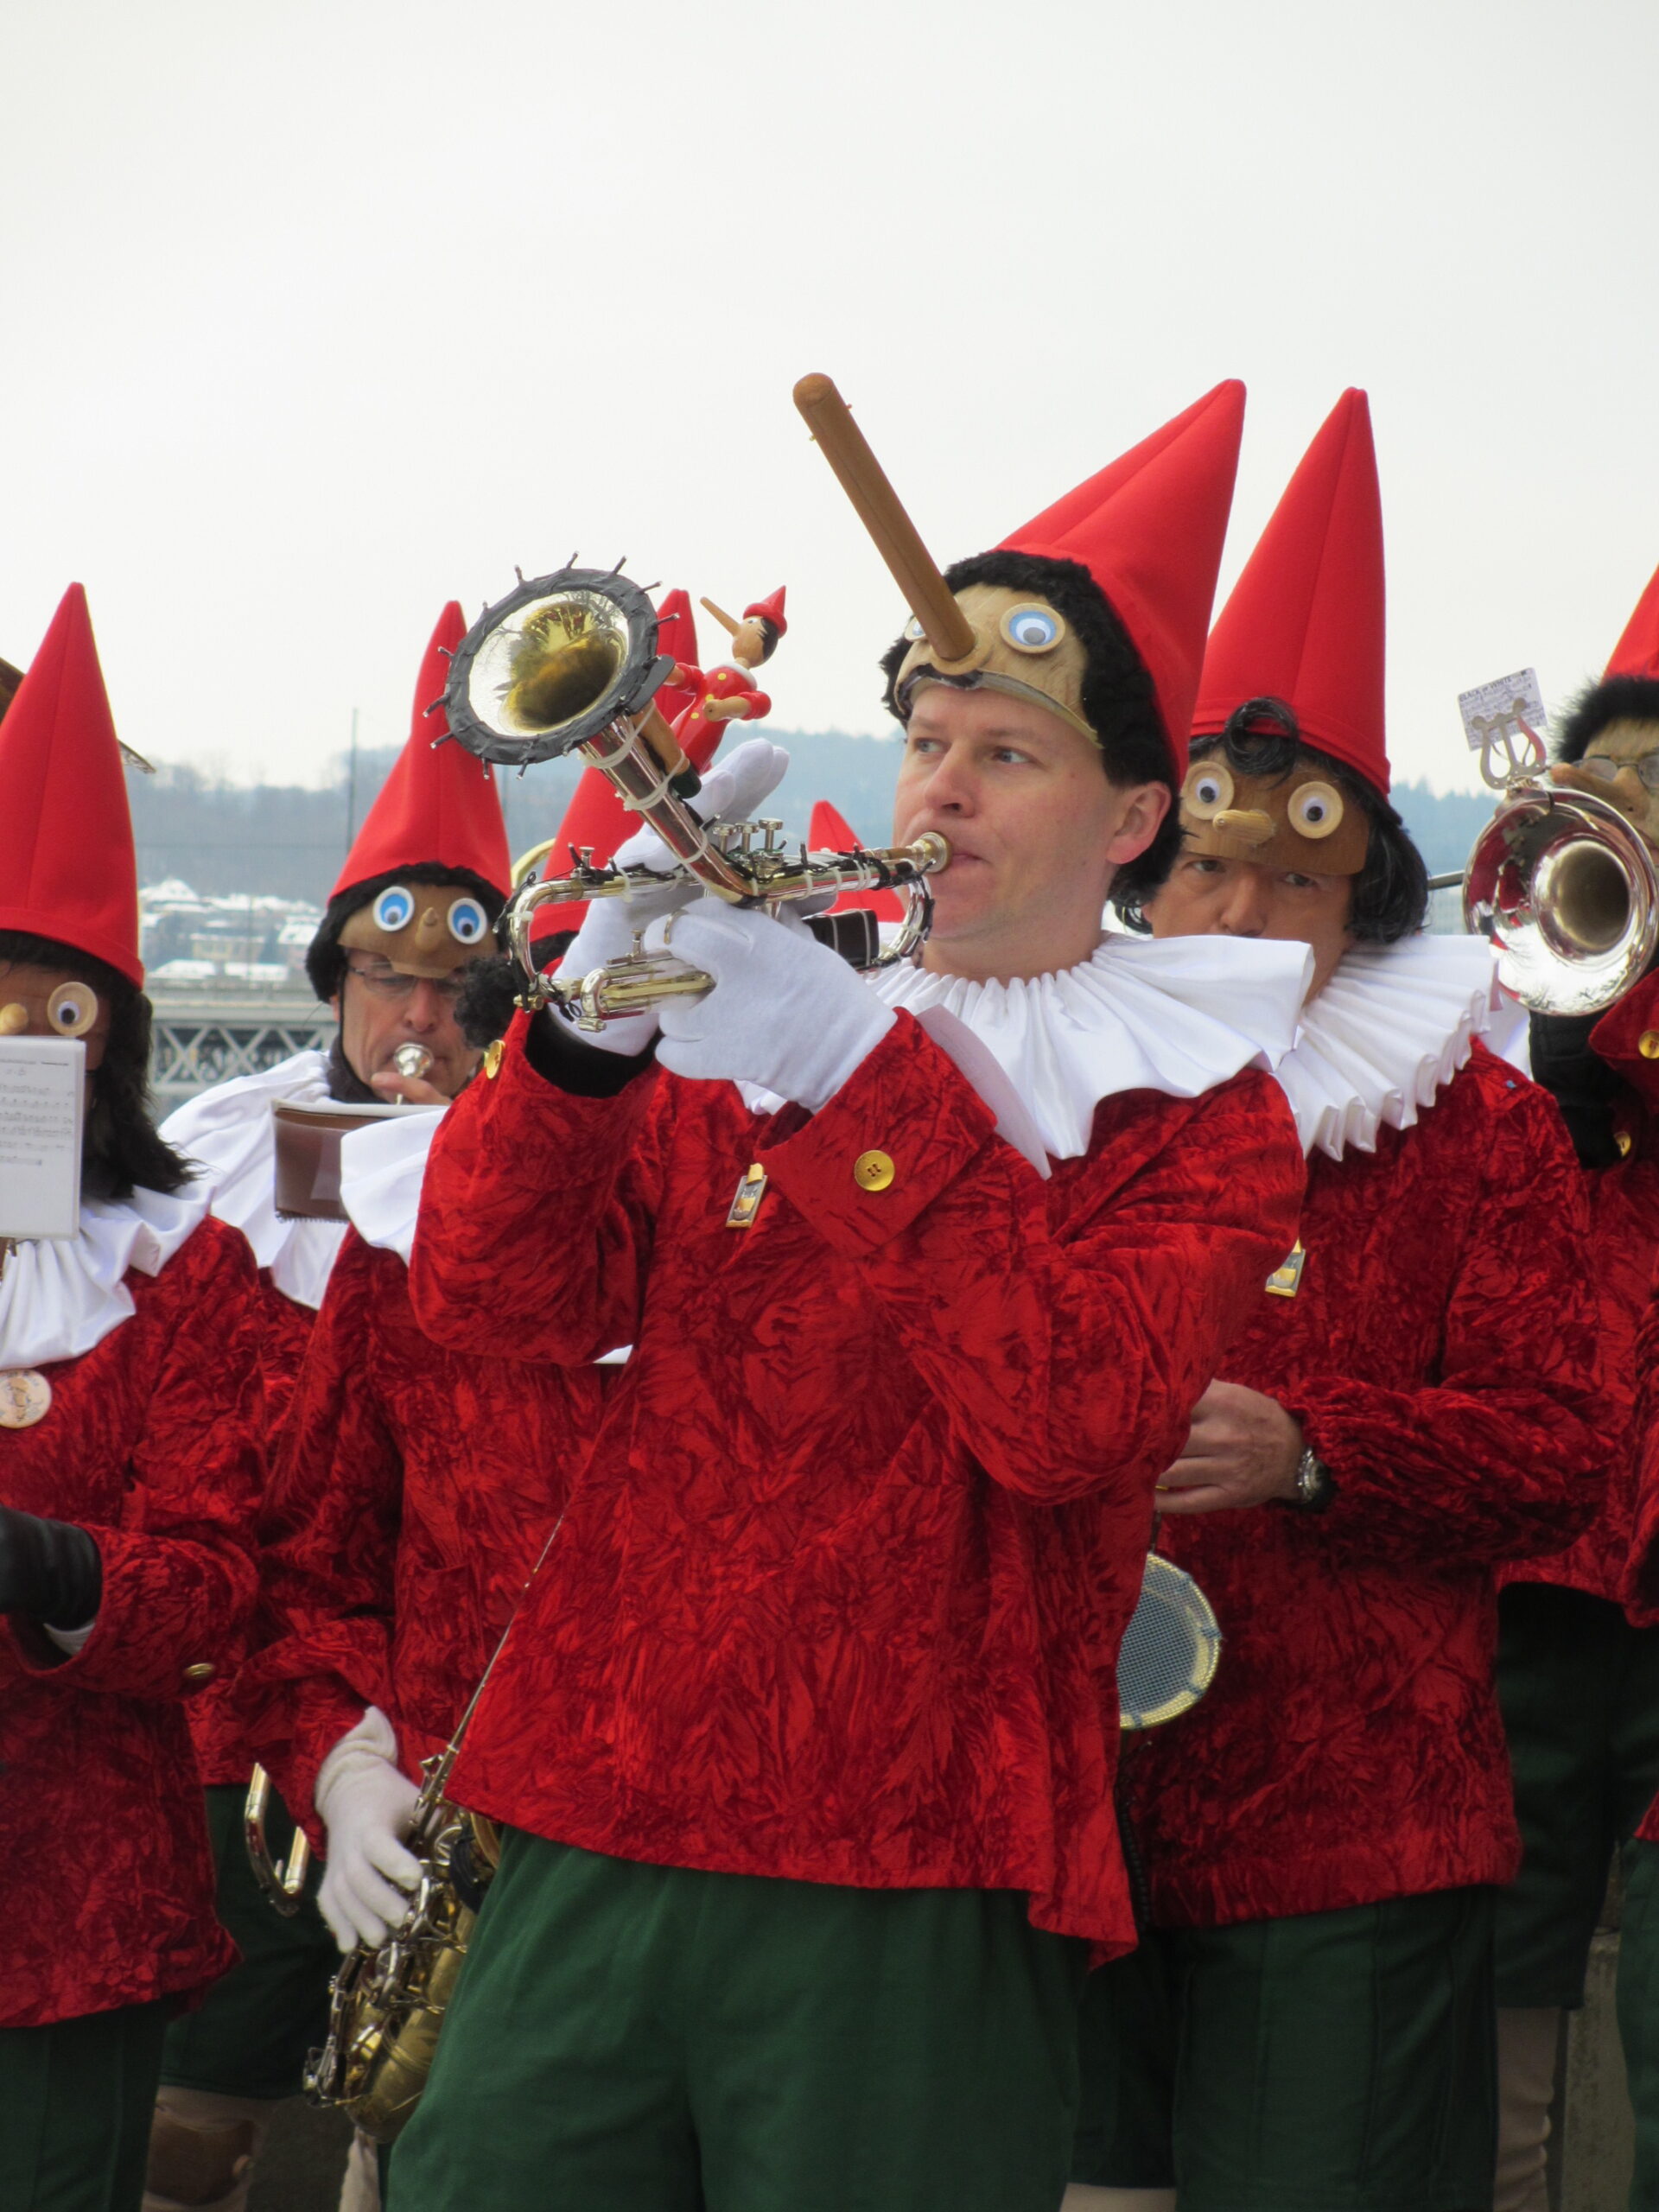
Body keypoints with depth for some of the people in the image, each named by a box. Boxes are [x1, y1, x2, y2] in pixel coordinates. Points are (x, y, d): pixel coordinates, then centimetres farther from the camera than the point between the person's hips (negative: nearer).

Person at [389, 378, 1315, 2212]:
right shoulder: (745, 1030, 14)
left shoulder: (1195, 1117, 2)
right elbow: (492, 1304, 2)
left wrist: (869, 1082, -18)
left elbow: (1066, 1422, -16)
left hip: (910, 1883, -4)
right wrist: (588, 1041, -15)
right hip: (592, 1836, 4)